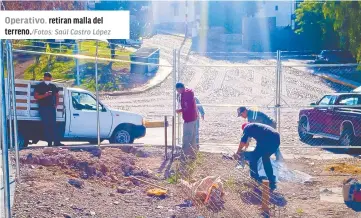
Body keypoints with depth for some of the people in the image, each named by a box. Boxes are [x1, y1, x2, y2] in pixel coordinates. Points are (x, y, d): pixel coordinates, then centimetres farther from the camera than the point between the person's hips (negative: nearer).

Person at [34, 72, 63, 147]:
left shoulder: (53, 86, 14)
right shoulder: (39, 86, 3)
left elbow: (57, 95, 22)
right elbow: (36, 96, -3)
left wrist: (56, 105, 9)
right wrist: (45, 95, -17)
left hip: (52, 107, 3)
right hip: (43, 108, -3)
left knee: (53, 124, -3)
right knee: (46, 125, -4)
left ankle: (56, 142, -7)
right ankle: (49, 142, -3)